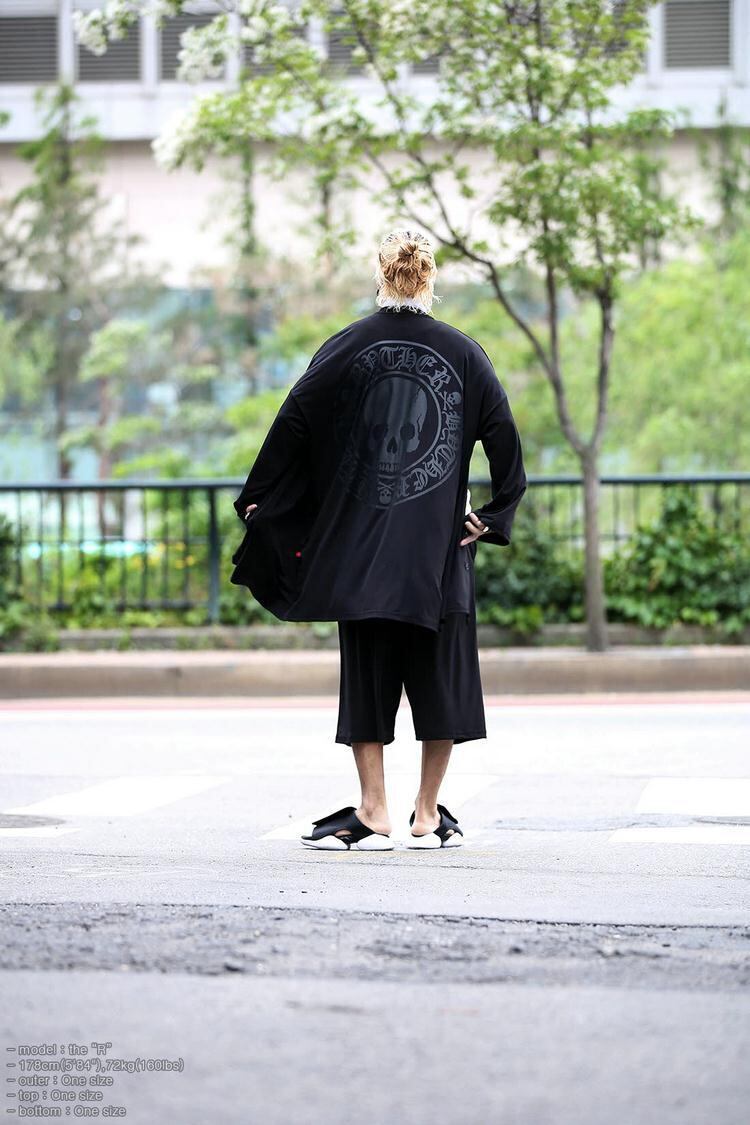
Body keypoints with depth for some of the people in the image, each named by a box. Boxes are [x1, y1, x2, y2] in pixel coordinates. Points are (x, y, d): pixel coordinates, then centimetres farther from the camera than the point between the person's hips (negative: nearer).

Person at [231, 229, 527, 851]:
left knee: (366, 676, 6)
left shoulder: (346, 348, -1)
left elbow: (293, 422, -3)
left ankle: (374, 815, 5)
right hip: (440, 545, 0)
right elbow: (504, 436, -1)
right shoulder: (463, 353, 0)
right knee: (441, 677, 7)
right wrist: (496, 515, 6)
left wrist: (258, 500, 5)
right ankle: (428, 818, 9)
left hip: (359, 545, 0)